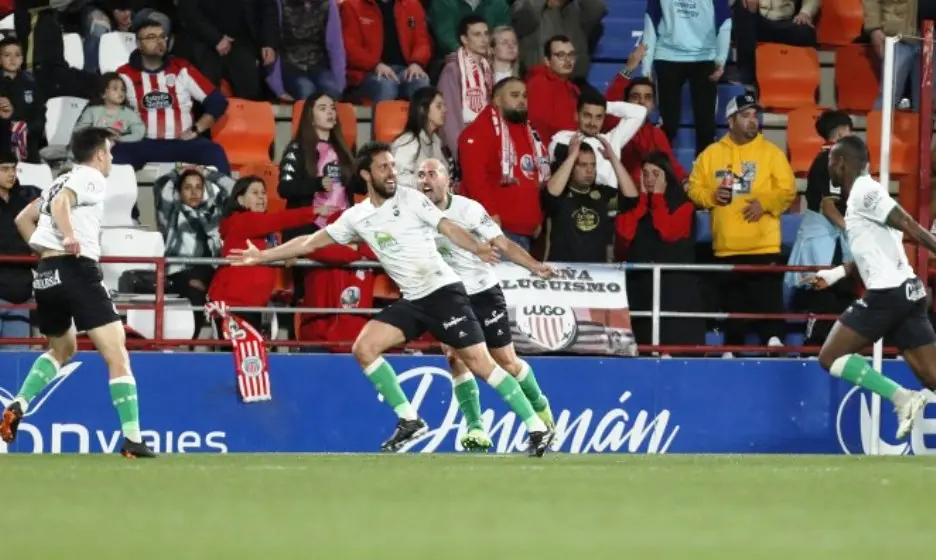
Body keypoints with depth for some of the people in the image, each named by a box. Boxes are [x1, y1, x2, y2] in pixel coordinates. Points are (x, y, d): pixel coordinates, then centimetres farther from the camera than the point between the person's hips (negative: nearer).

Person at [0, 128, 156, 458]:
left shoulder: (62, 181, 23)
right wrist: (70, 236, -35)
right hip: (77, 268, -9)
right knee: (116, 354, -8)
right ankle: (132, 440, -16)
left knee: (62, 350, 29)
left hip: (46, 273, 9)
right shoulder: (91, 178, -1)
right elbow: (61, 203, -20)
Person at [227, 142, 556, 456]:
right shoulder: (357, 217, 9)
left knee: (479, 362, -11)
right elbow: (311, 242, 17)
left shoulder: (411, 200, -6)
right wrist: (261, 256, 18)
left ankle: (537, 429, -6)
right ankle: (409, 421, 2)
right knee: (364, 348, -5)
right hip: (412, 301, 6)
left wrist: (477, 248, -36)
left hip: (444, 292, -6)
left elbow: (449, 229, -15)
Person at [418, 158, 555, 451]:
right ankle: (475, 429, -10)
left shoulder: (468, 209, -15)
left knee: (506, 361, 4)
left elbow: (503, 244, -14)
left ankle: (539, 405, 30)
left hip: (484, 292, -3)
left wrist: (535, 266, -25)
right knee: (456, 359, -13)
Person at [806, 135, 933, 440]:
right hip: (908, 292, 9)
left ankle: (901, 397, -12)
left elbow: (910, 227, -16)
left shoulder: (864, 191, -8)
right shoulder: (861, 193, 20)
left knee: (831, 357, 0)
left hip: (887, 294, -9)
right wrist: (835, 273, 33)